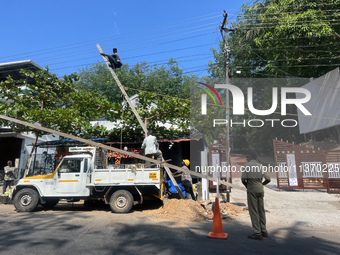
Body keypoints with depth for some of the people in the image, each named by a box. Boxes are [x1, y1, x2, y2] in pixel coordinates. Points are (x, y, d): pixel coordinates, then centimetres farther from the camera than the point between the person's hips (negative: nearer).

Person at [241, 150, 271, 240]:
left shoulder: (247, 165, -5)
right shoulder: (260, 166, 9)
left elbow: (243, 179, -10)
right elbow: (268, 179, 7)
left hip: (252, 190, -6)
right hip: (260, 190, 6)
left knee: (253, 211, -2)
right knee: (261, 211, 13)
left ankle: (257, 233, -1)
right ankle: (263, 231, 20)